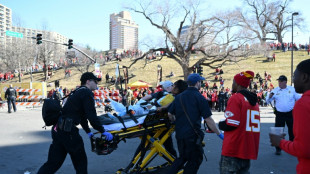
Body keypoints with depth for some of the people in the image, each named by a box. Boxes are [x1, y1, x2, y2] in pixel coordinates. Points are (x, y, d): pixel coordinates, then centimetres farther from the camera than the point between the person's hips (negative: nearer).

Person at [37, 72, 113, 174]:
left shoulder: (77, 92, 22)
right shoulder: (87, 93, -7)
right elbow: (92, 116, -15)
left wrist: (88, 131, 35)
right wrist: (103, 132, -8)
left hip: (58, 130, 9)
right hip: (68, 131, -9)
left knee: (54, 162, 14)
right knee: (80, 161, 8)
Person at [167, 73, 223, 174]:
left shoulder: (179, 97, 8)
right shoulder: (199, 98, -9)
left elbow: (170, 114, 11)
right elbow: (208, 119, -12)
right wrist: (219, 134, -5)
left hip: (179, 134, 6)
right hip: (192, 134, -6)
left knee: (182, 157, 24)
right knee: (195, 160, 9)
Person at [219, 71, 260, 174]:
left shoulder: (235, 98, -11)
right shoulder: (254, 100, 13)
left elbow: (231, 124, -17)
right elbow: (249, 124, 17)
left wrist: (220, 124, 1)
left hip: (233, 149, -8)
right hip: (248, 149, 8)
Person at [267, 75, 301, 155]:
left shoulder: (292, 89, 3)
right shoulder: (275, 90, 1)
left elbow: (299, 98, 10)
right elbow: (268, 102, -1)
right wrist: (270, 97, -21)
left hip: (290, 113, 1)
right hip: (279, 114, -1)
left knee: (292, 131, 10)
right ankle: (278, 149, 11)